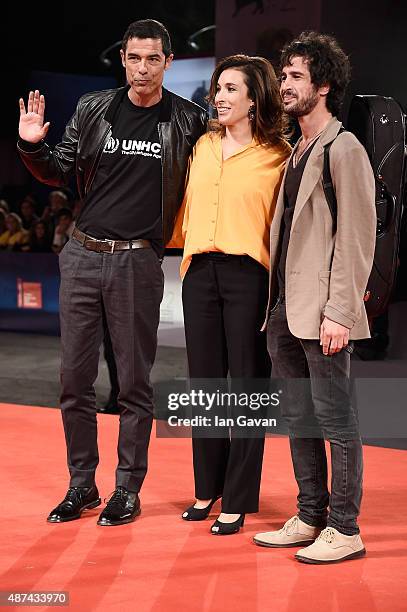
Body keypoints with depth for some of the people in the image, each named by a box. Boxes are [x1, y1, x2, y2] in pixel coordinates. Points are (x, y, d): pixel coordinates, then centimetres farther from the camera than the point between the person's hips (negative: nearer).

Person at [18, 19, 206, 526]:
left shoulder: (187, 121, 0)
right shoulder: (92, 110, 6)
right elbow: (60, 173, 12)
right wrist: (33, 146, -5)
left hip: (137, 261, -3)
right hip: (82, 256, 3)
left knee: (134, 382, 3)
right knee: (74, 378, 6)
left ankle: (128, 490, 15)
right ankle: (81, 485, 19)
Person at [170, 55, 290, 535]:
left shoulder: (278, 157, -3)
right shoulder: (204, 146, 12)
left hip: (248, 275, -5)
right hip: (200, 273, 5)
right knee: (205, 383, 12)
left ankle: (237, 502, 9)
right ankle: (207, 489, 25)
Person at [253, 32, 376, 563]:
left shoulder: (344, 150, -8)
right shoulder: (296, 152, 18)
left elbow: (356, 240, -14)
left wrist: (338, 313, -19)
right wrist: (277, 308, 12)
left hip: (322, 316, -9)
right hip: (286, 312, 9)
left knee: (335, 420, -2)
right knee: (300, 419, 14)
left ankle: (345, 530, 6)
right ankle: (310, 518, 24)